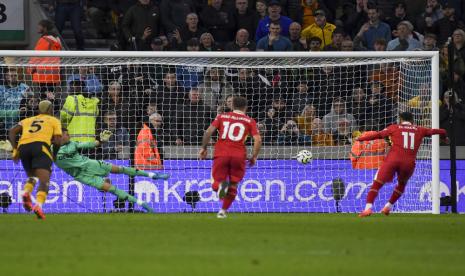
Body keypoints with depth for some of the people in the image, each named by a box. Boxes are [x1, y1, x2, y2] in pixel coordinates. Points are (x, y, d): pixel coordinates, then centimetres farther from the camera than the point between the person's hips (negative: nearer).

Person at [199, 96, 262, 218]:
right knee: (233, 185, 15)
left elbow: (208, 131, 2)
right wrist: (254, 157, 8)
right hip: (239, 156, 0)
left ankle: (221, 185, -28)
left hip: (221, 154, 0)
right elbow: (258, 140, -1)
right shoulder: (250, 121, 10)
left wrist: (203, 148, 10)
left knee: (217, 183, 7)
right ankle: (223, 211, 10)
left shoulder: (222, 116, 13)